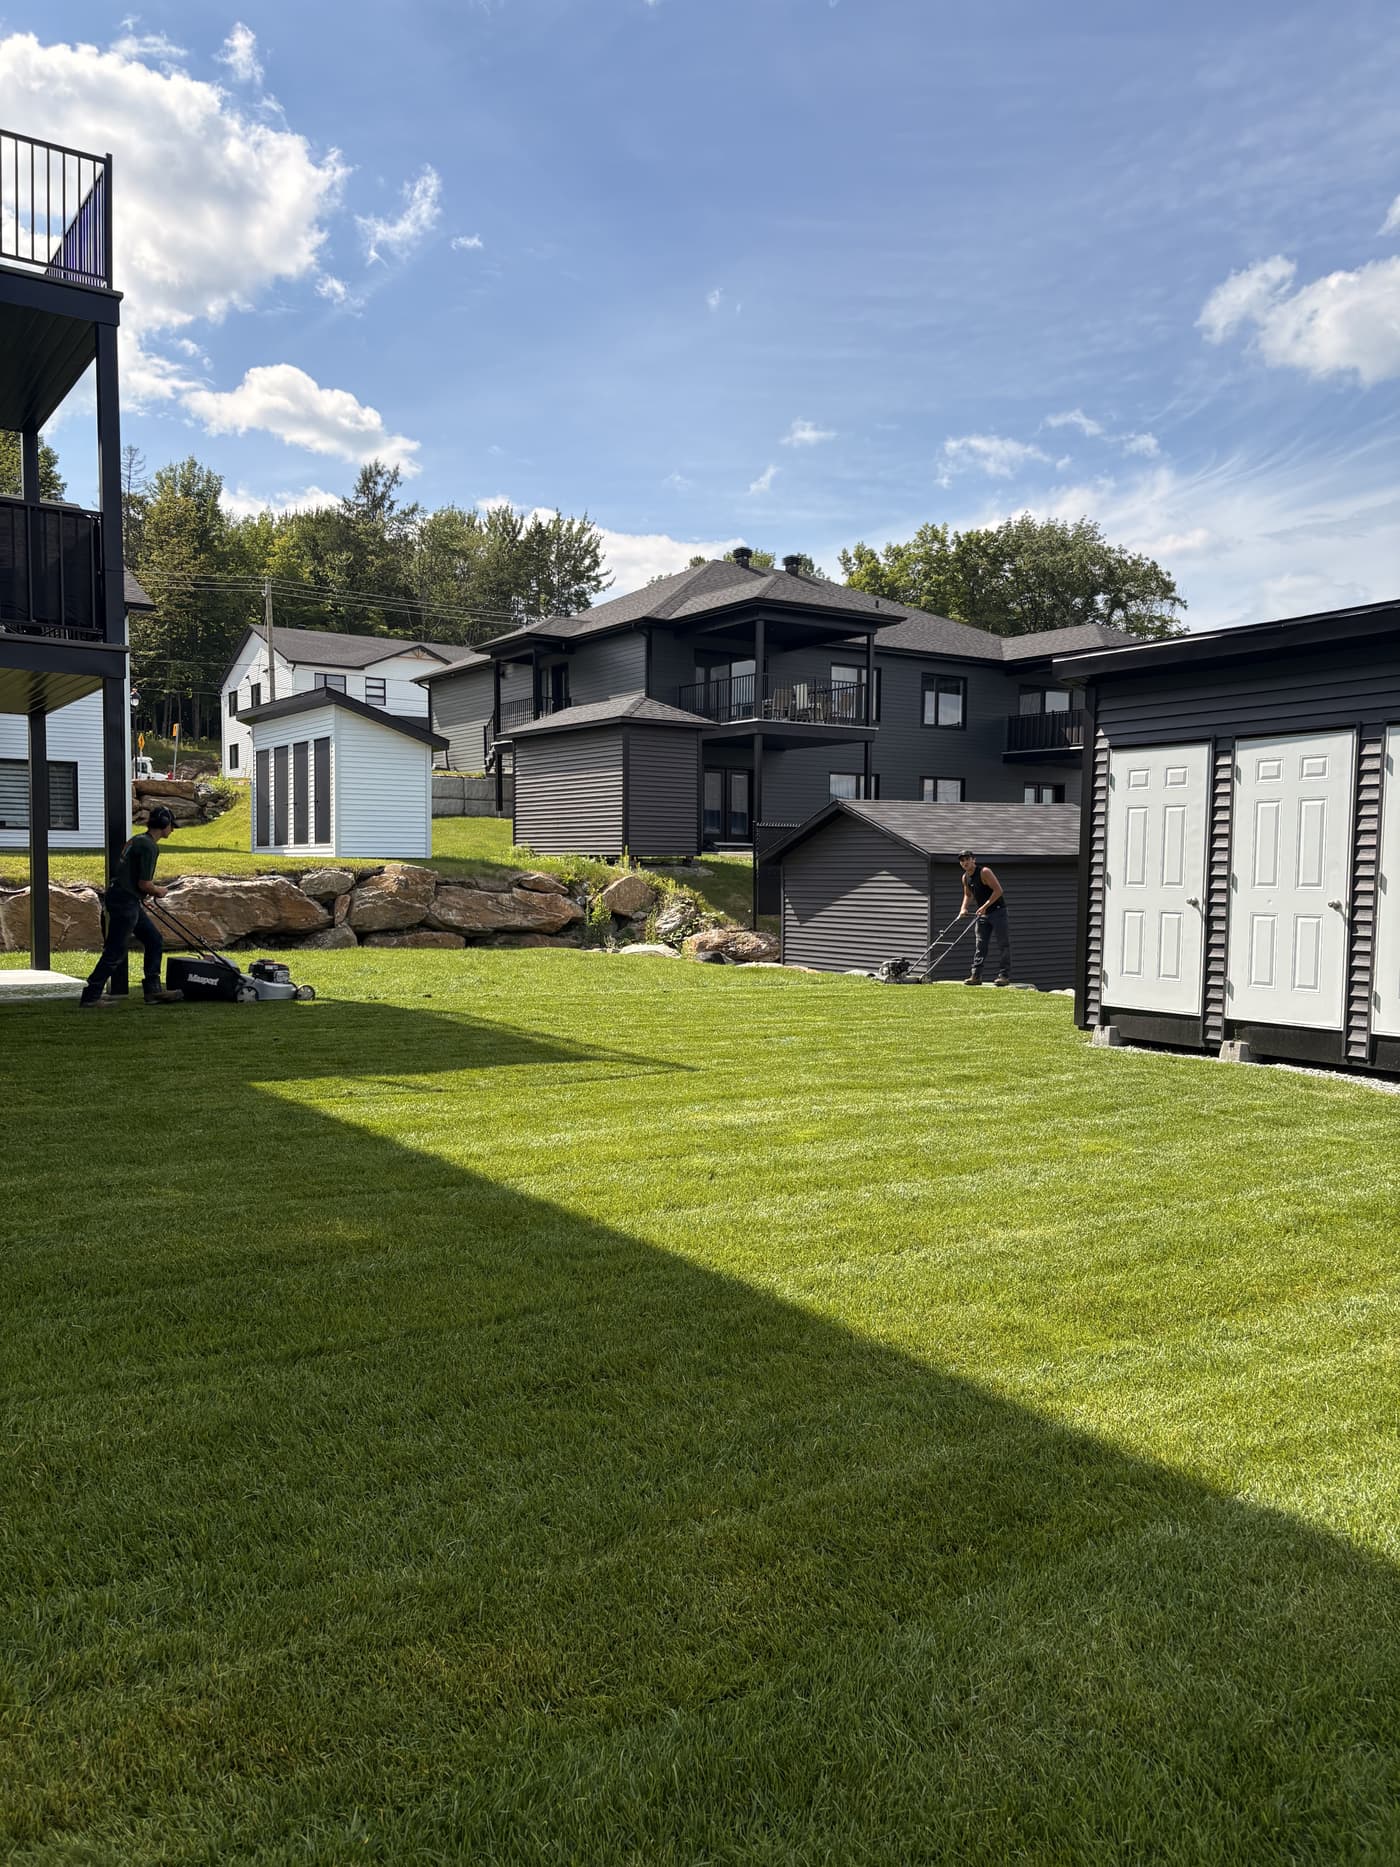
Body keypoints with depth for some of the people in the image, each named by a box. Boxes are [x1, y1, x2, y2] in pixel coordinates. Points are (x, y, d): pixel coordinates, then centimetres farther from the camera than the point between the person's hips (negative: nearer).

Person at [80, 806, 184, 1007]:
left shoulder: (137, 840, 15)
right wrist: (159, 891, 0)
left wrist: (151, 885, 19)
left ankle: (153, 990, 14)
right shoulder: (148, 846, -16)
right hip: (125, 902, -10)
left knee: (154, 940, 13)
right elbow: (144, 884, -18)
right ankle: (90, 996, 2)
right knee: (116, 951, -4)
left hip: (128, 902, 10)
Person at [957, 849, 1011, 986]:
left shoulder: (984, 872, -16)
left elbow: (998, 890, -21)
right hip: (982, 914, 7)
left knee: (1003, 944, -4)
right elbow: (968, 895, 22)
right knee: (980, 945, 3)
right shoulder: (965, 878, 6)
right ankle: (976, 976, 3)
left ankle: (1005, 975, -2)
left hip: (997, 911, -7)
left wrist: (984, 906, -23)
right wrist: (964, 909, 4)